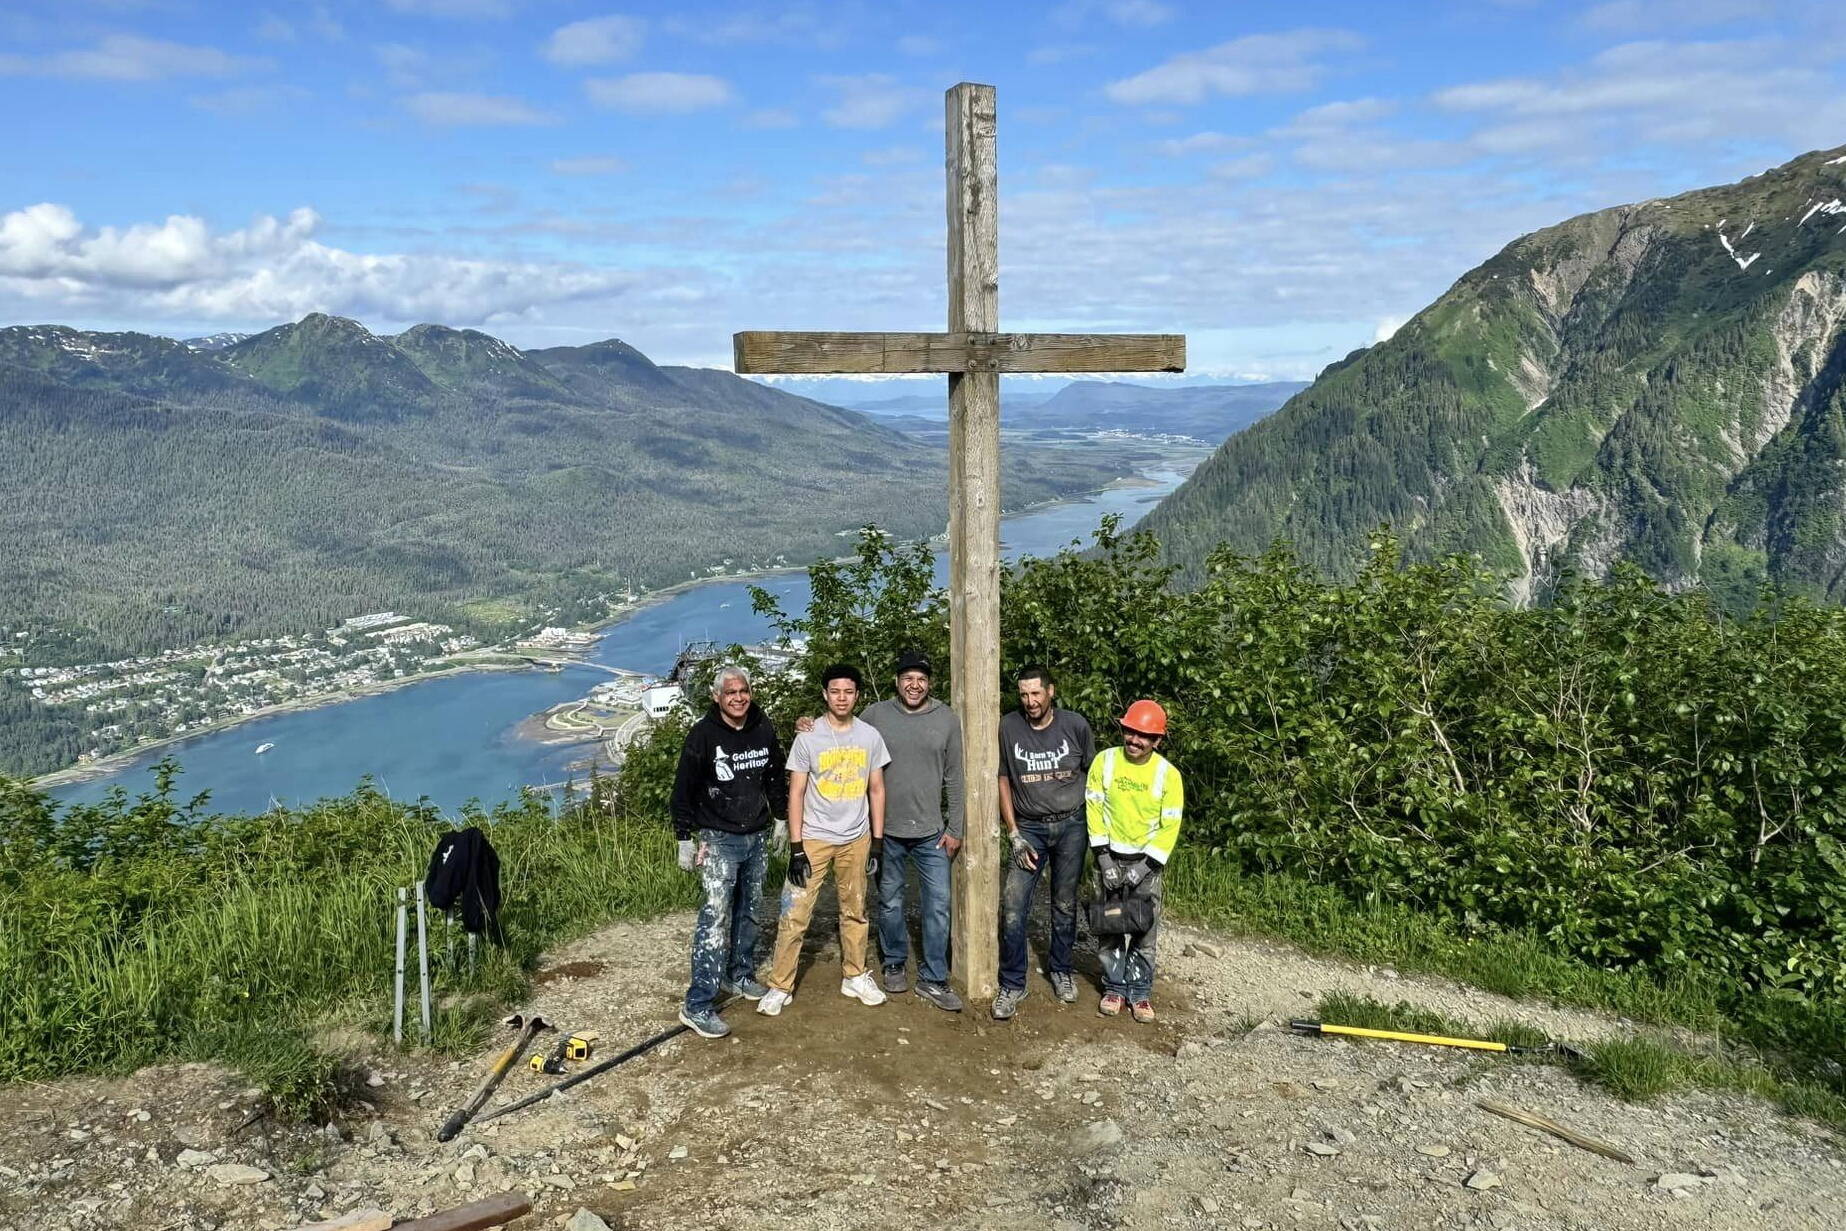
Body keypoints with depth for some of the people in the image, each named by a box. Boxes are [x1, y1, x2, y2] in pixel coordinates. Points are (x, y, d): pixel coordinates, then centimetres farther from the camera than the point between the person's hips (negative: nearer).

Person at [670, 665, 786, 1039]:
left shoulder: (764, 730, 2)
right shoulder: (703, 735, -12)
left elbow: (775, 778, 16)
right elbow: (683, 790, -8)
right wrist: (685, 839, -9)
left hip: (757, 838, 6)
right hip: (719, 840, -5)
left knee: (748, 911, 16)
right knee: (716, 916, -12)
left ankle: (739, 976, 34)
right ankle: (698, 1006, -11)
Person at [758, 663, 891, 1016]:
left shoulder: (870, 736, 0)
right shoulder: (808, 738, -8)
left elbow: (876, 791, 6)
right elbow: (796, 793, -7)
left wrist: (877, 842, 3)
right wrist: (796, 847, -12)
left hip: (856, 839, 3)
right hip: (814, 838, -3)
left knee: (854, 911, 13)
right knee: (795, 915, -4)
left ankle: (855, 977, 28)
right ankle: (780, 987, 6)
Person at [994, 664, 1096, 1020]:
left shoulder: (1076, 725, -7)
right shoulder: (1008, 727, -8)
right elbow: (1003, 781, 0)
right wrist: (1014, 835, -4)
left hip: (1071, 826, 0)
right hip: (1029, 829, 0)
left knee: (1065, 905, 12)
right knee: (1012, 908, -8)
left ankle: (1060, 970, 33)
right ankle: (1012, 985, 5)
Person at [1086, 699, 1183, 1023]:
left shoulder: (1169, 775, -10)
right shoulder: (1105, 762, -8)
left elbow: (1170, 827, -8)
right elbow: (1094, 809, -6)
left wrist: (1145, 867, -14)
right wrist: (1105, 858, -12)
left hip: (1146, 861, -1)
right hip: (1110, 857, 1)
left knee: (1145, 930, 2)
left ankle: (1141, 993, 16)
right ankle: (1114, 988, 21)